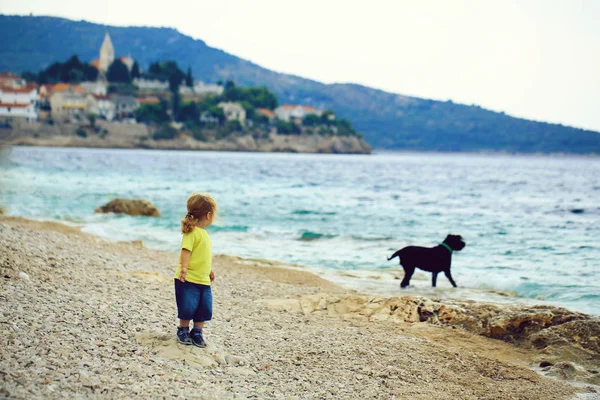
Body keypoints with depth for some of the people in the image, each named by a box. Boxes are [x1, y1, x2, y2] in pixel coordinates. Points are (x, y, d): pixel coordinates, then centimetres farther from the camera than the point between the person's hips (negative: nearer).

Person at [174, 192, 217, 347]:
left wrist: (209, 270, 35)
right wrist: (183, 267, -35)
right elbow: (186, 250, -24)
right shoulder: (192, 232, -14)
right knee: (188, 307, -1)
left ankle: (197, 333, 21)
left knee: (204, 309, 7)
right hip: (188, 280, -8)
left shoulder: (203, 233, 14)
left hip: (203, 281, 9)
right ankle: (183, 331, 20)